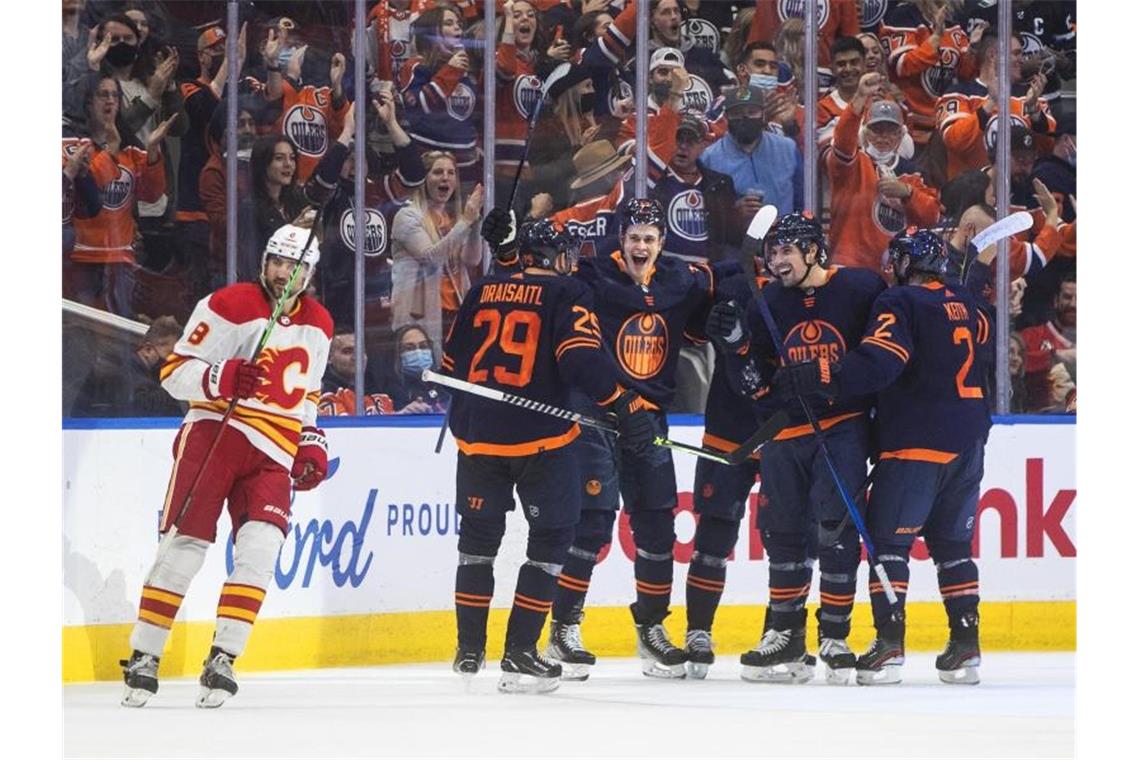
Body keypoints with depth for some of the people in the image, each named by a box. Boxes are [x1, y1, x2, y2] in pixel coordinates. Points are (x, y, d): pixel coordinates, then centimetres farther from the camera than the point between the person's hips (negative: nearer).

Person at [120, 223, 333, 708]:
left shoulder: (318, 326, 15)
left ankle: (222, 659, -11)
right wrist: (223, 379, -24)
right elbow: (174, 372, -7)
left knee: (261, 546, -15)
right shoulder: (229, 306, -5)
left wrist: (311, 442, 13)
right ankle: (143, 658, -1)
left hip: (273, 452, 4)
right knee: (185, 544, -10)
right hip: (215, 433, -4)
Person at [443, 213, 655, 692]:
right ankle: (519, 654, -2)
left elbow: (452, 363, 17)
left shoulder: (484, 292, 11)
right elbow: (582, 358, -18)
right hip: (539, 437, -5)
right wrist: (623, 405, -16)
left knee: (478, 537, 16)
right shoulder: (565, 294, -4)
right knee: (551, 539, 4)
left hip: (478, 434, 5)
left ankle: (470, 650, 19)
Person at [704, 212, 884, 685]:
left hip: (843, 425, -4)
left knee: (836, 526, -12)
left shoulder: (861, 290, -6)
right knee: (783, 531, 8)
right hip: (786, 429, 4)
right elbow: (754, 383, 6)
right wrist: (737, 345, -10)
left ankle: (835, 638, -3)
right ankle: (785, 637, 20)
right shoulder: (766, 304, 6)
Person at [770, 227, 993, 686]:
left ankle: (890, 646, -12)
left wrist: (813, 377, -23)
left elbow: (876, 364, -22)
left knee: (888, 540, -4)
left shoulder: (901, 303, -10)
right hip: (968, 442, 7)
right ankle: (965, 647, 8)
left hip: (916, 442, -7)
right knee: (952, 544, 13)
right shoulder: (965, 306, 11)